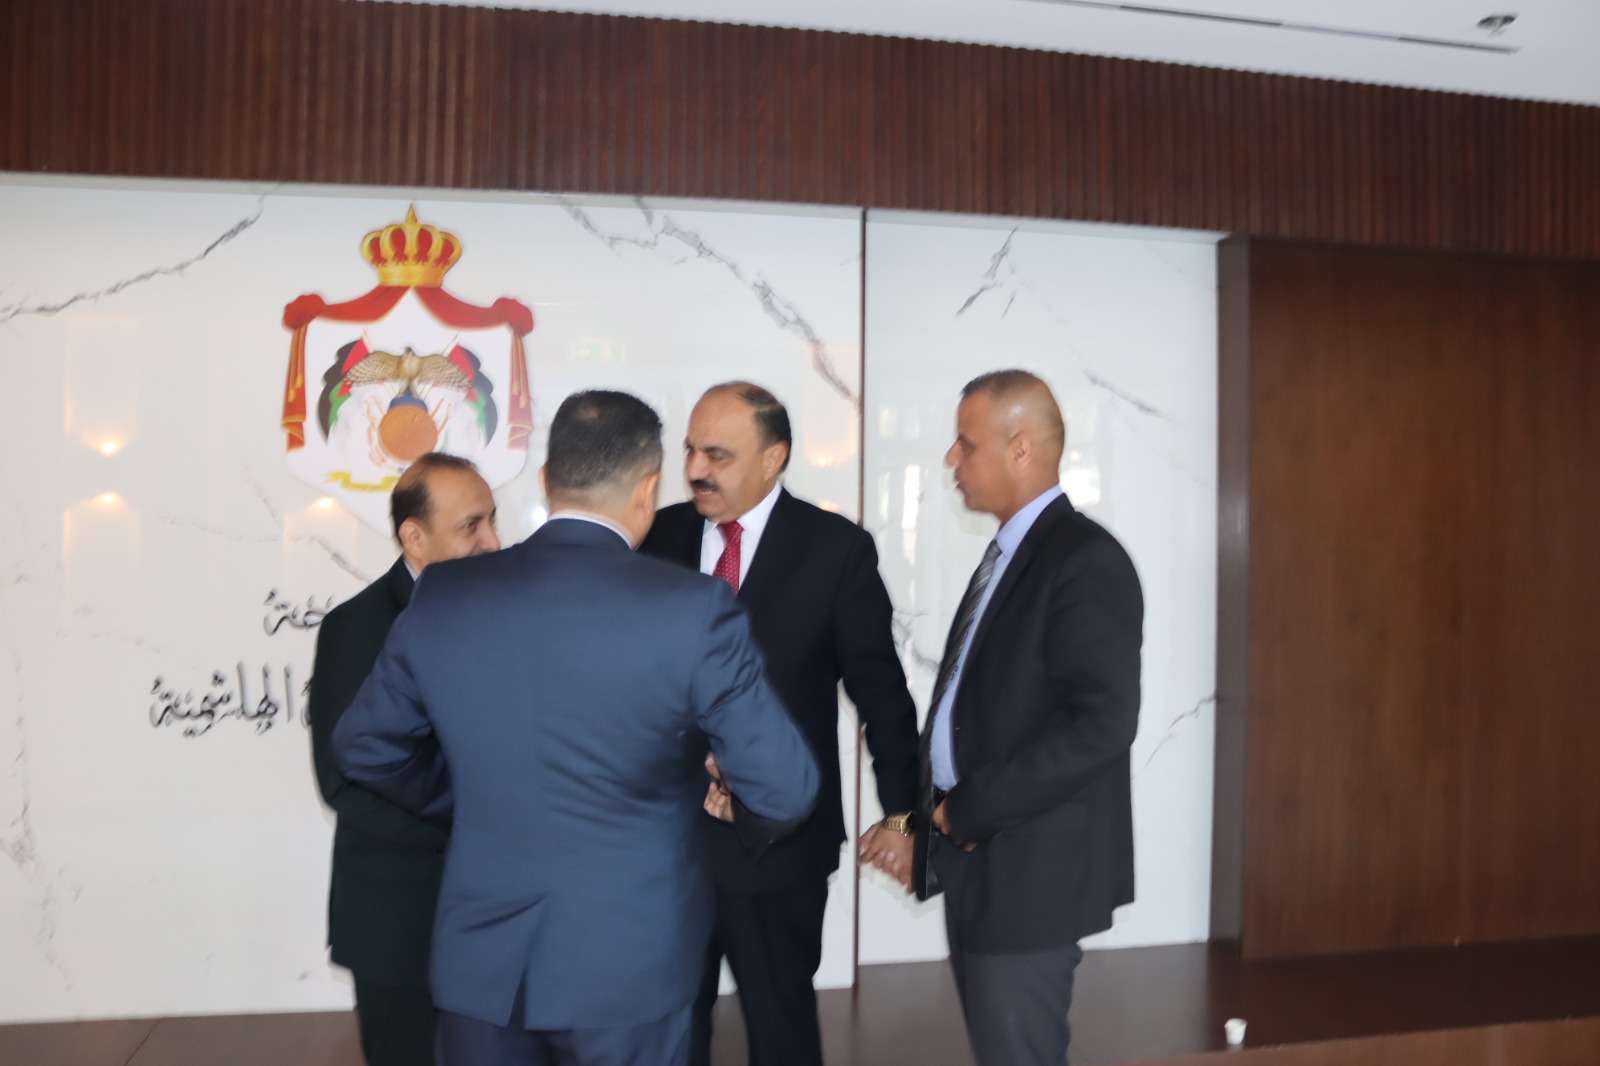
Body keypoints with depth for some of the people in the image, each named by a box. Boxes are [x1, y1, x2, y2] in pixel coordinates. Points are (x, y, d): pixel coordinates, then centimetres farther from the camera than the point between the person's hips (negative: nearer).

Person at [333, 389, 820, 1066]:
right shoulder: (692, 607, -18)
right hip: (629, 960, -2)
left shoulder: (442, 597, -7)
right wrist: (746, 824, 9)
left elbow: (364, 748, 6)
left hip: (481, 958, 3)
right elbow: (784, 789, -14)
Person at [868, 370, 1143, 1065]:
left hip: (1029, 868, -9)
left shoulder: (1084, 560, -16)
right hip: (975, 856, 9)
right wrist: (936, 816, 5)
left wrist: (972, 807, -18)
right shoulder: (1007, 553, 12)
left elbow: (1101, 722, -24)